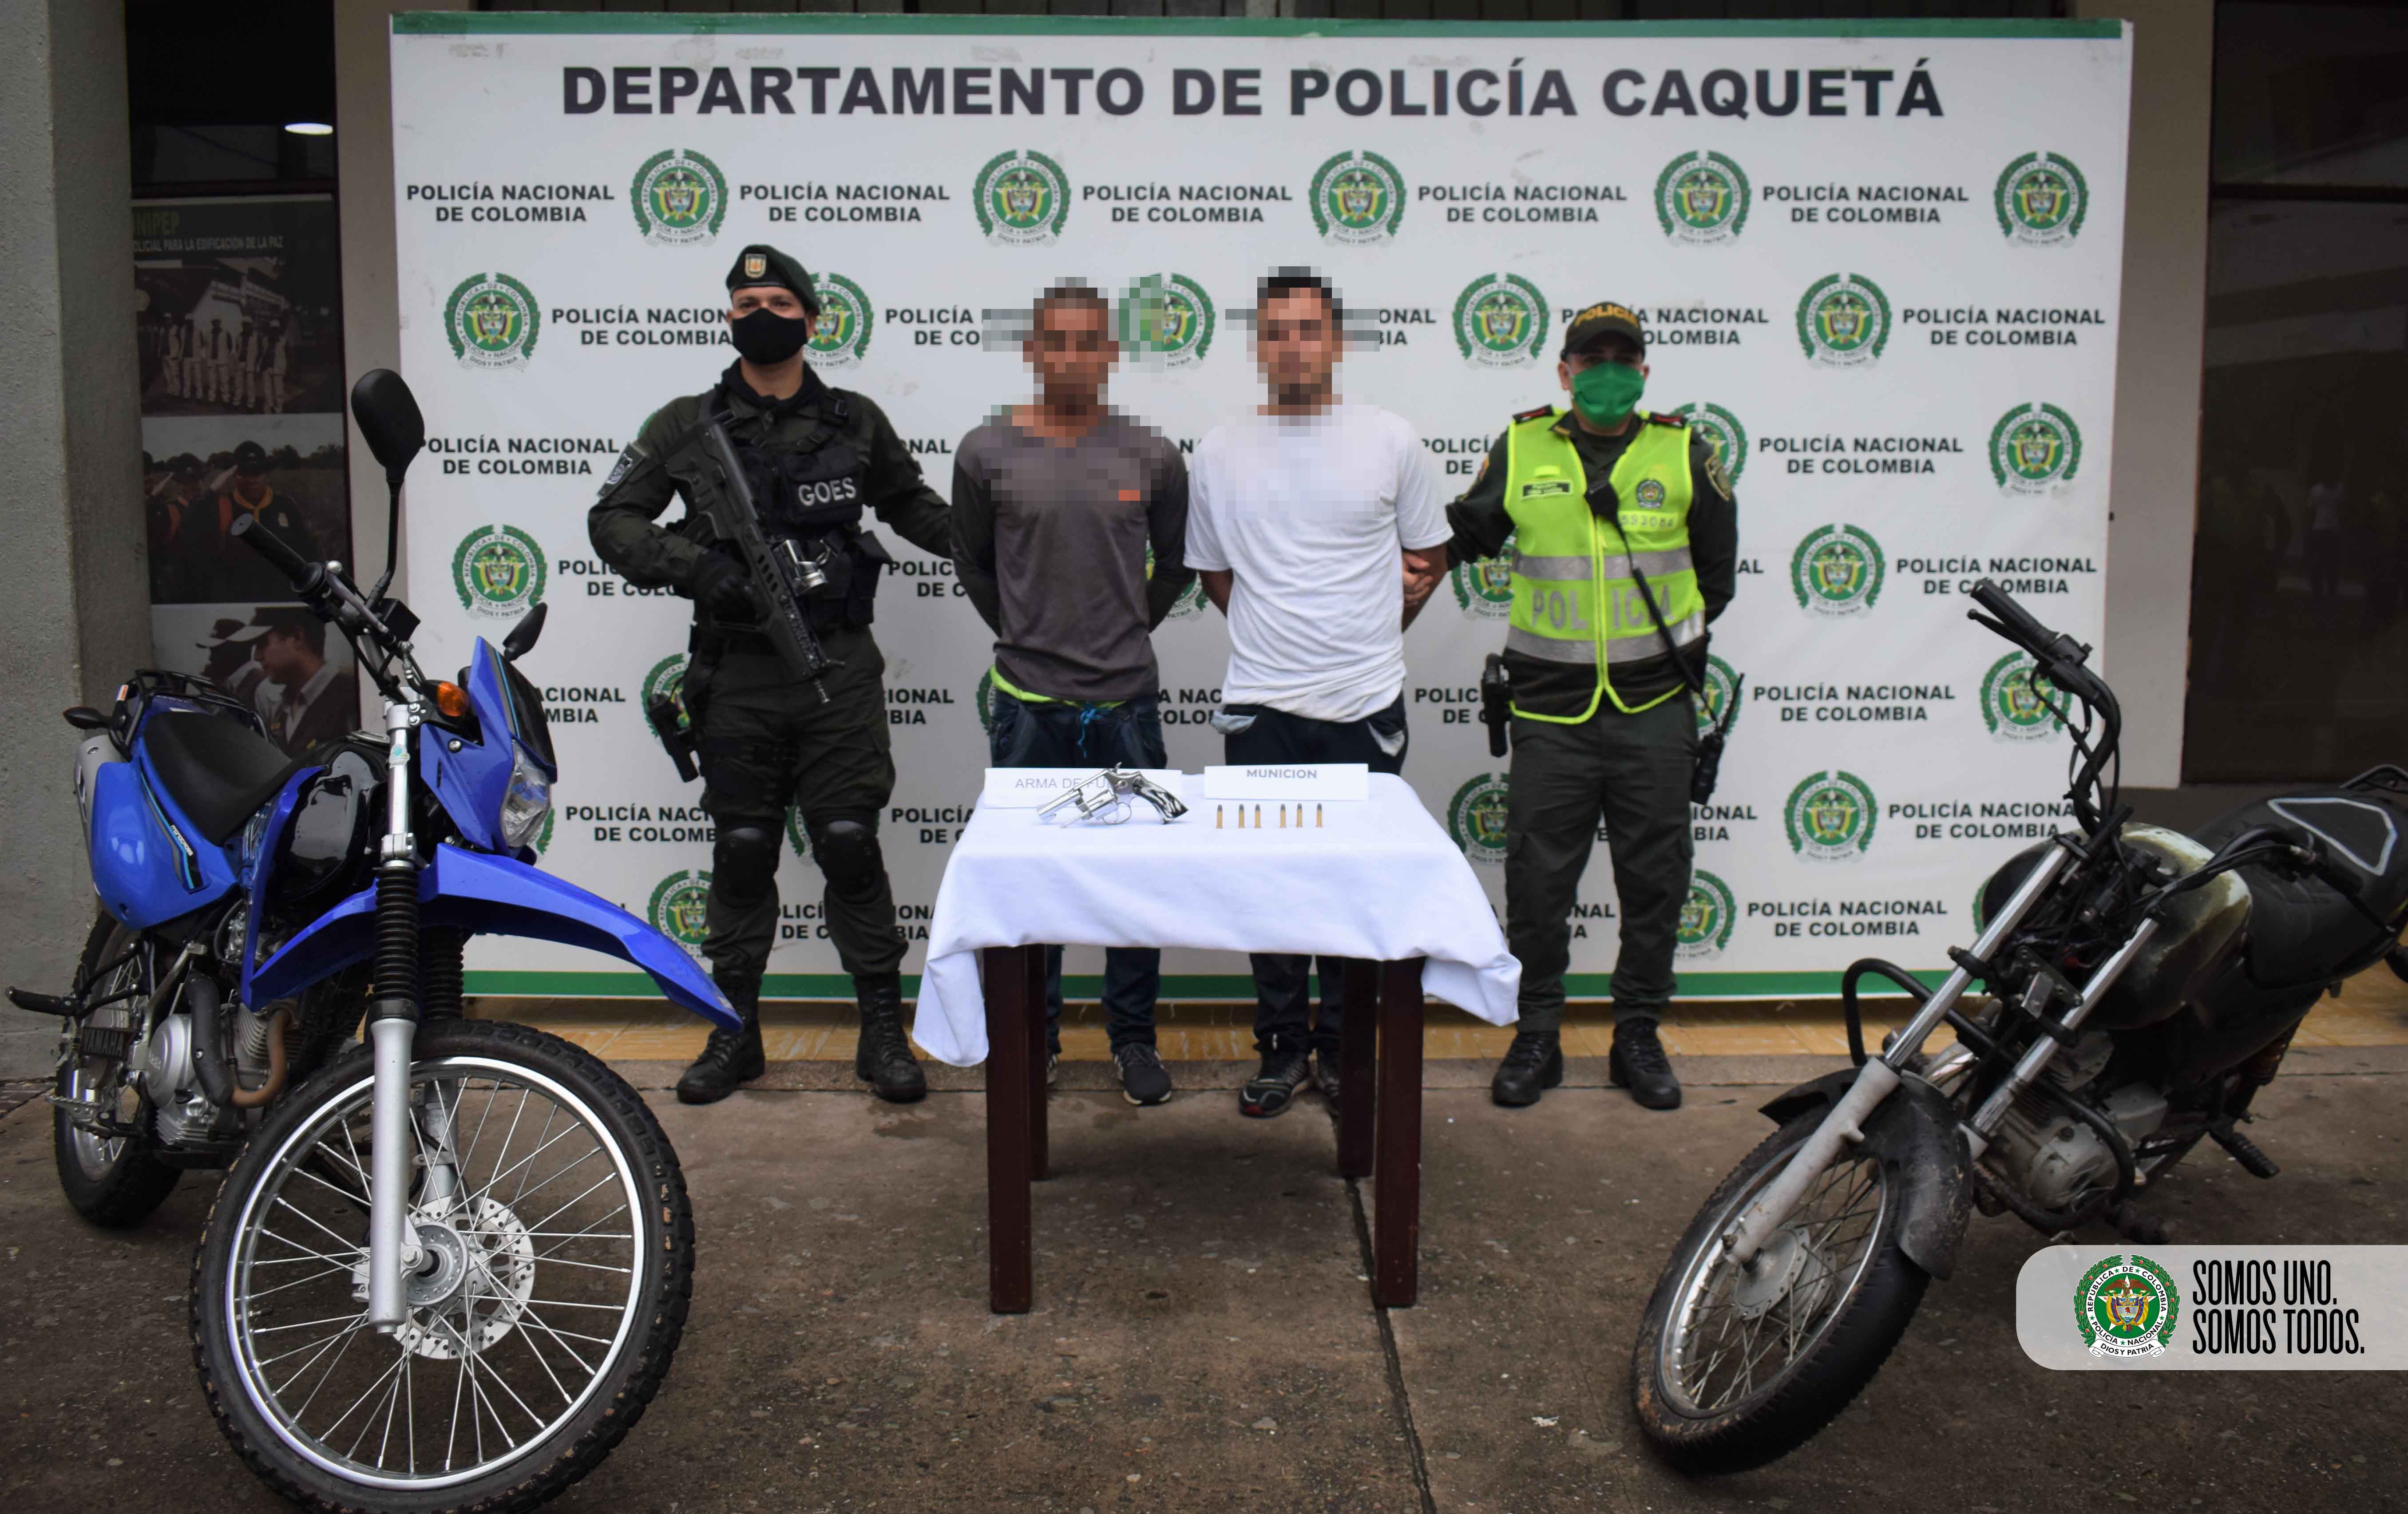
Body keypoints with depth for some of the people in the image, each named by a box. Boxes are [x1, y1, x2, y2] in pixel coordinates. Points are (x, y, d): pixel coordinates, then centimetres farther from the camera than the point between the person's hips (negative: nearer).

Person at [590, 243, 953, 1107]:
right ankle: (734, 1031, 21)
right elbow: (612, 521, 3)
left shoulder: (855, 421, 8)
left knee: (850, 845, -1)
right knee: (742, 851, 8)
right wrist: (696, 567, -14)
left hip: (838, 668, 0)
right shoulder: (687, 426, 5)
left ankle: (883, 1033, 9)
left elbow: (907, 502, 22)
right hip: (736, 671, 1)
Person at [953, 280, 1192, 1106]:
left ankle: (1134, 1038, 23)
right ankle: (1034, 1035, 26)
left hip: (1127, 700, 0)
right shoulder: (986, 453, -1)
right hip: (1028, 702, 0)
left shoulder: (1152, 457, 0)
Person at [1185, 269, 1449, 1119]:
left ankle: (1343, 1047, 20)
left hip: (1366, 705, -1)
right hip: (1259, 707, 1)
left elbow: (1427, 557, 12)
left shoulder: (1390, 441, 2)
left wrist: (1369, 634, 9)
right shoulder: (1221, 452, 5)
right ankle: (1283, 1047, 18)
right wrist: (1282, 635, 9)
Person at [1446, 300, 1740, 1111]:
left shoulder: (1685, 453, 4)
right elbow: (1462, 536, 13)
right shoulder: (1521, 450, 4)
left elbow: (1718, 567, 12)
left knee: (1653, 881, 9)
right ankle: (1537, 1036, 20)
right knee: (1537, 882, 4)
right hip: (1552, 711, 0)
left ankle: (1638, 1036, 24)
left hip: (1653, 710, 1)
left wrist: (1669, 638, 8)